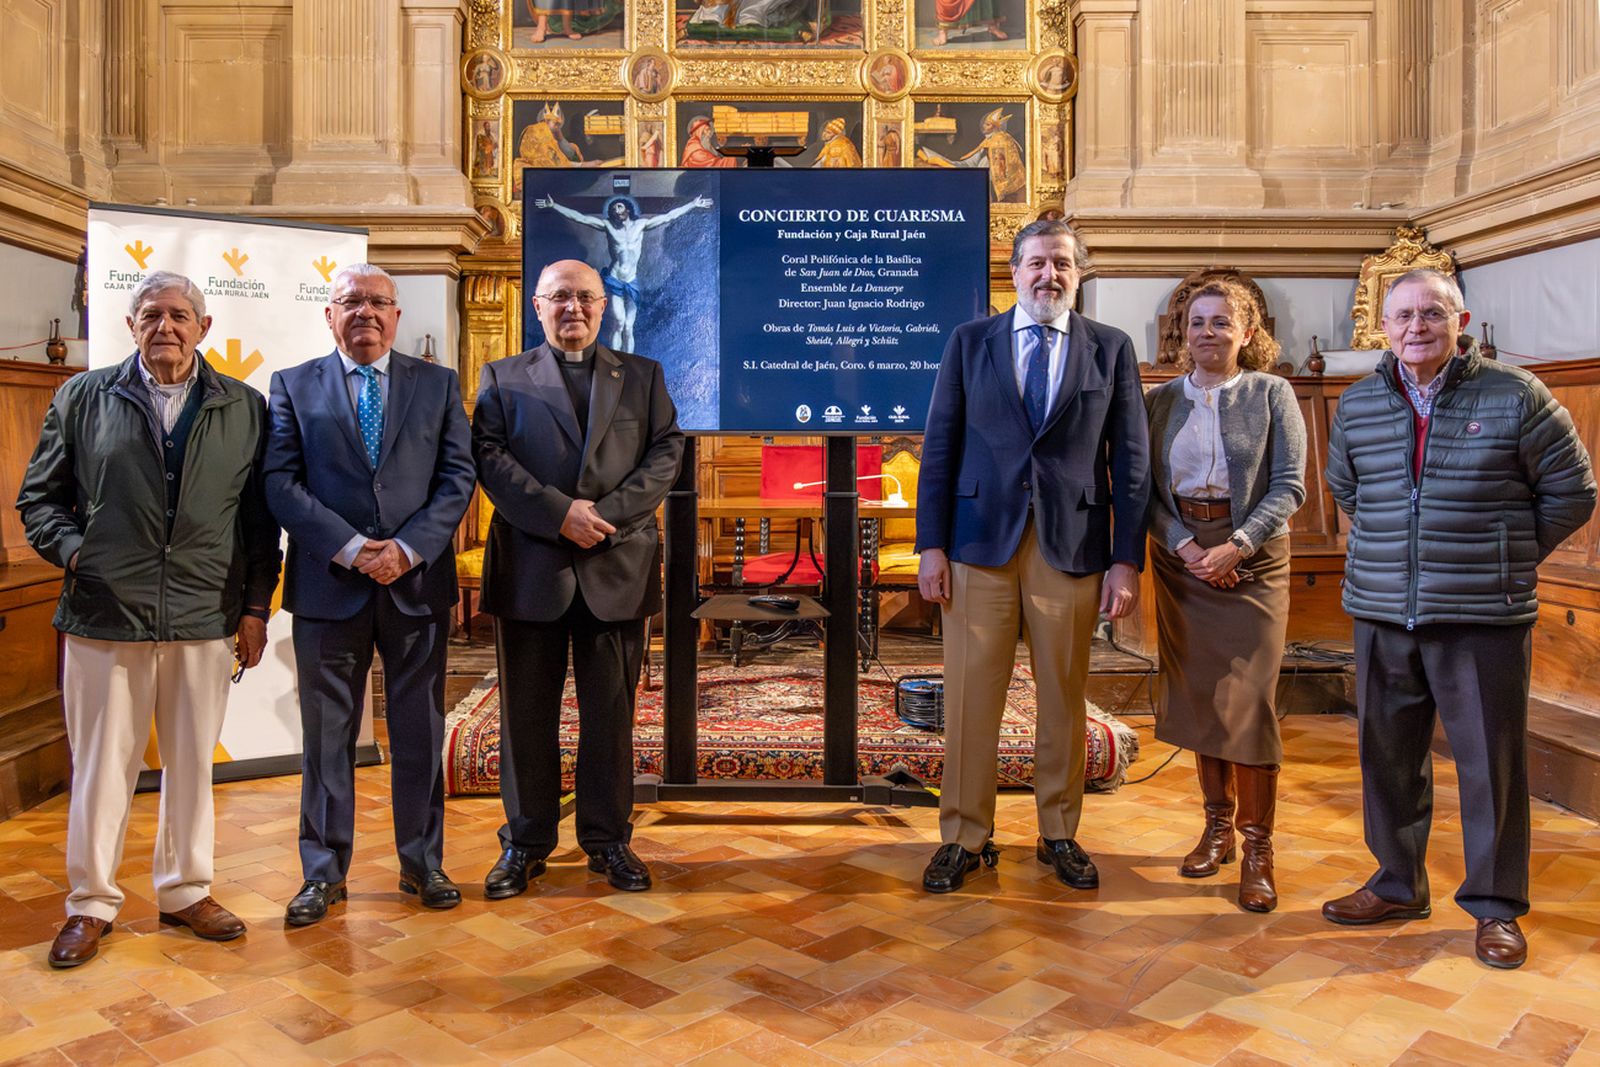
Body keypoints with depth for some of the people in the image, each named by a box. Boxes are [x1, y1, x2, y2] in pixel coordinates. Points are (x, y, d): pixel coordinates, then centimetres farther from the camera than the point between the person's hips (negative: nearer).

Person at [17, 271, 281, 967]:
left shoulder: (245, 408, 7)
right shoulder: (83, 398, 7)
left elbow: (261, 516, 6)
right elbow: (40, 497, 11)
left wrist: (255, 606, 3)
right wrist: (72, 550, -6)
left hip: (205, 620, 1)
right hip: (104, 618, 0)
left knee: (192, 762, 11)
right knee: (101, 765, 7)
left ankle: (185, 891, 26)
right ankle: (92, 903, 23)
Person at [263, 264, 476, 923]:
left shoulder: (438, 385, 8)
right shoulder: (293, 387, 7)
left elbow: (457, 477, 1)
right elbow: (281, 483, -3)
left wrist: (408, 549, -13)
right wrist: (352, 548, -14)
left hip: (418, 582, 1)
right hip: (328, 587, 0)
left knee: (420, 732, 9)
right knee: (327, 736, 8)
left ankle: (422, 863, 23)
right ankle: (324, 874, 22)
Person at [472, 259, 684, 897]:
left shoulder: (643, 376, 13)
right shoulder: (503, 378, 11)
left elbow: (666, 454, 2)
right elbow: (489, 458, -2)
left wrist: (607, 513, -12)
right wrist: (561, 512, -15)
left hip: (617, 568, 1)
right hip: (530, 569, 0)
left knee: (611, 712, 7)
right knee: (527, 713, 7)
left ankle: (608, 839, 21)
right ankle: (525, 843, 21)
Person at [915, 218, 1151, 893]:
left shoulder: (1111, 350, 7)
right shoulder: (969, 342, 7)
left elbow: (1130, 460, 5)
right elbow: (939, 448, 4)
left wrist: (1126, 559, -2)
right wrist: (931, 545, -3)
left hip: (1072, 547, 1)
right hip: (980, 543, 0)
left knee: (1064, 699, 10)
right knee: (970, 698, 2)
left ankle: (1060, 835, 26)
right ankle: (964, 838, 18)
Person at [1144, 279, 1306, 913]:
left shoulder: (1271, 394, 0)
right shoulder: (1161, 400, 7)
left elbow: (1289, 485, -5)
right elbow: (1144, 488, 3)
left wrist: (1236, 545, -17)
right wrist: (1183, 545, -11)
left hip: (1252, 557, -3)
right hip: (1180, 557, 3)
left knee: (1247, 700, -7)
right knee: (1197, 693, 7)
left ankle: (1257, 847, 5)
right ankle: (1217, 826, 22)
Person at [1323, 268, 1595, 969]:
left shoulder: (1514, 396, -4)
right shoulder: (1357, 404, 7)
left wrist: (1506, 556, 4)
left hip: (1484, 620, -3)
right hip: (1382, 616, 4)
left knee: (1490, 761, 5)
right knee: (1387, 754, 12)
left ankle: (1495, 905, 22)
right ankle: (1398, 885, 29)